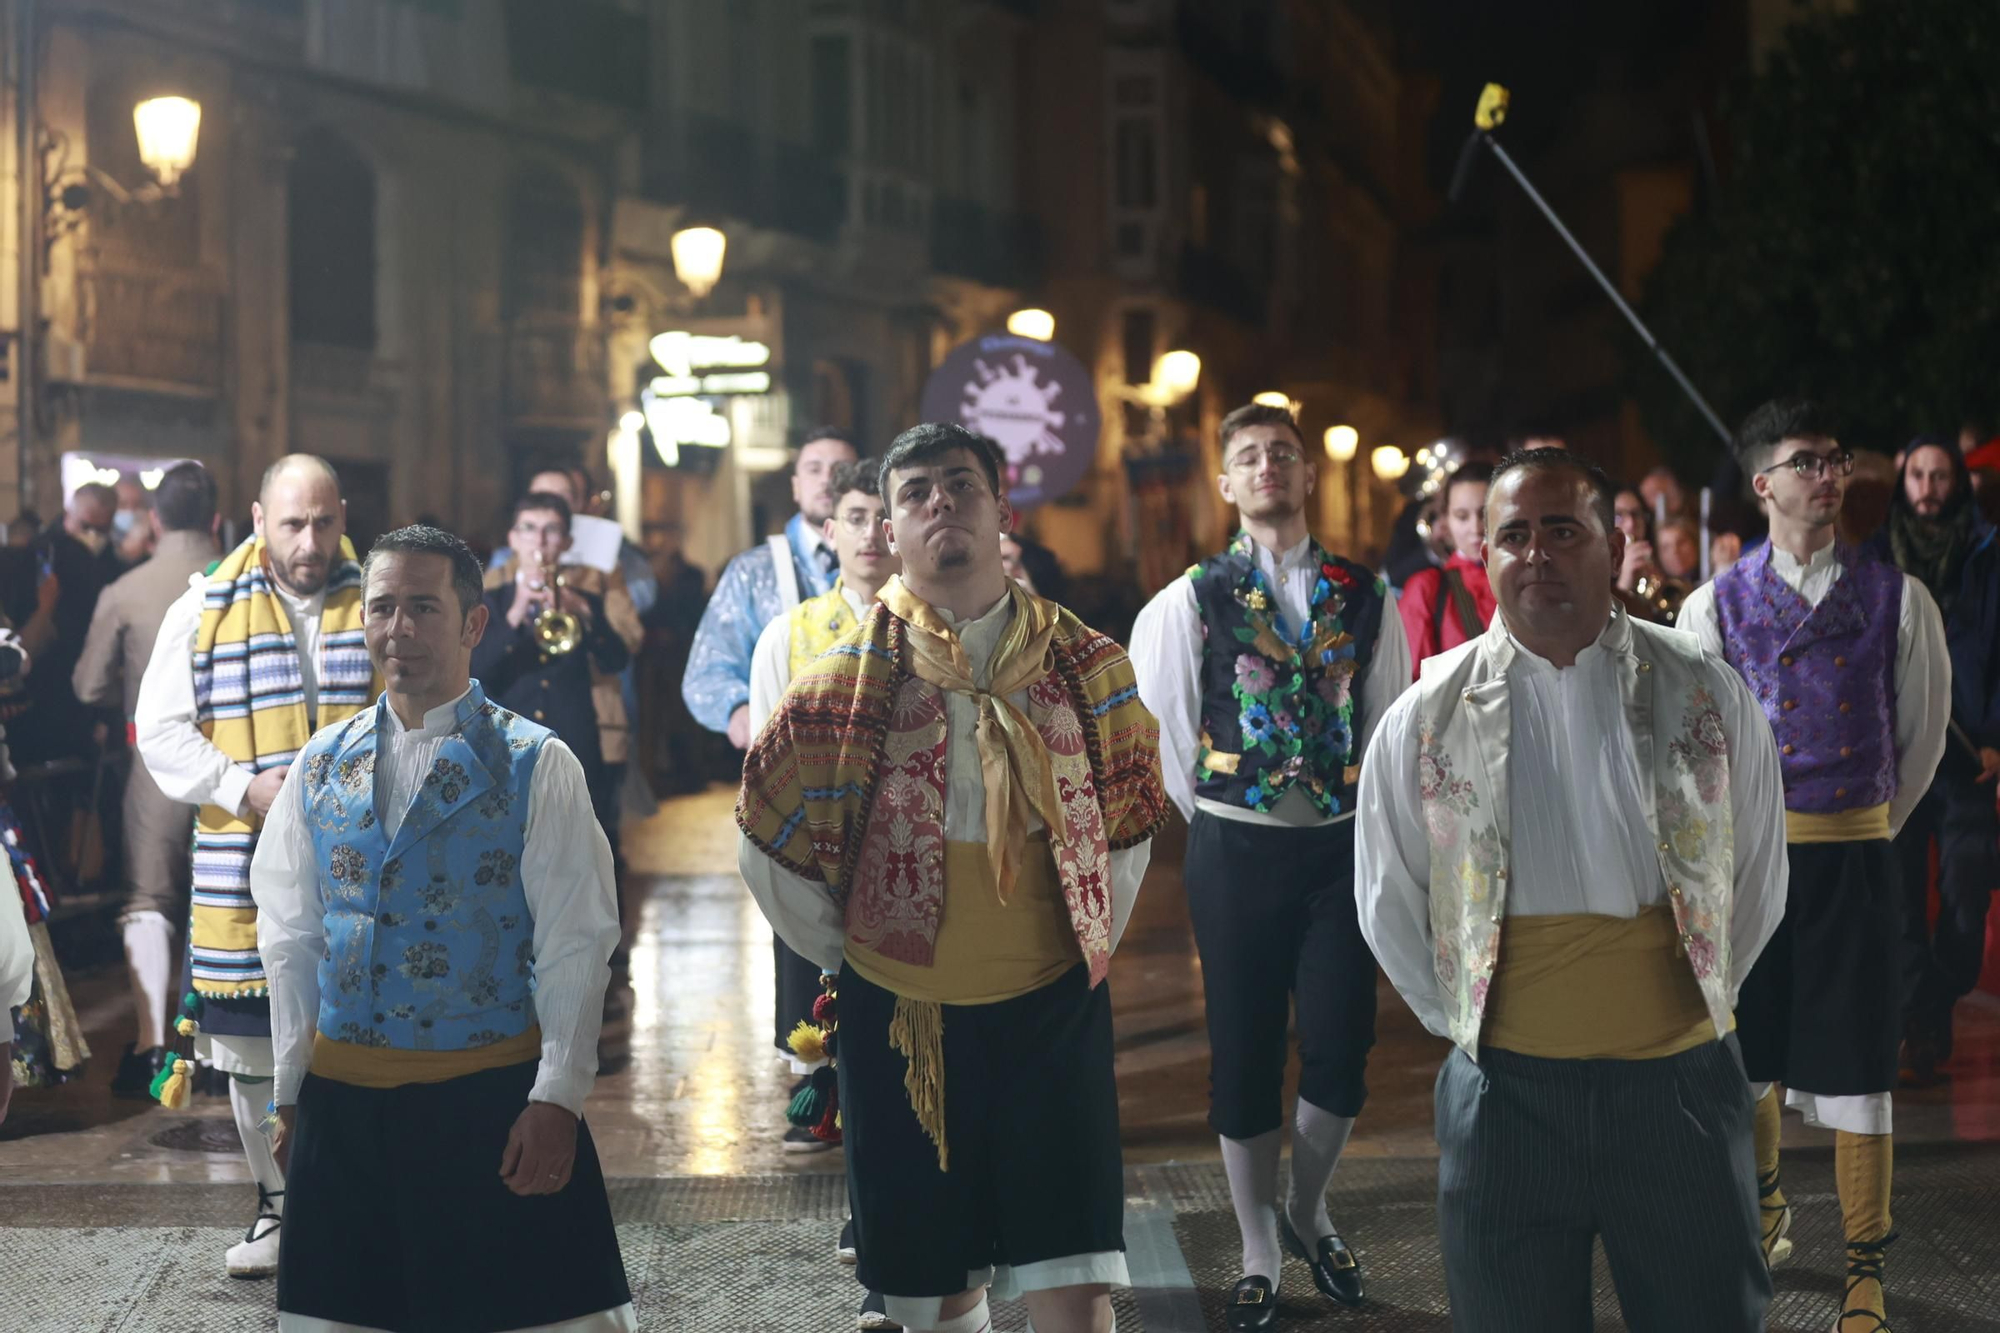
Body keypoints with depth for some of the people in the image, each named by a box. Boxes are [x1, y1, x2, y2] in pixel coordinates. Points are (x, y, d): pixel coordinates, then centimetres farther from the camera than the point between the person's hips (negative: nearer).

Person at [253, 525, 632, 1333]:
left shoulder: (535, 765, -5)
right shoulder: (322, 766, 7)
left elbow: (574, 946, -8)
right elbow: (289, 939, 10)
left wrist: (555, 1100, -13)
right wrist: (291, 1092, 9)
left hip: (494, 1096, -4)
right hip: (342, 1098, 4)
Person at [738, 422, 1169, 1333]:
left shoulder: (1087, 667, 0)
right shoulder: (847, 681, -3)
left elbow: (1127, 827, 13)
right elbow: (770, 846, 6)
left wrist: (1090, 945, 10)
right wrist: (850, 953, 8)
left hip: (1052, 1010, 0)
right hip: (899, 1018, 0)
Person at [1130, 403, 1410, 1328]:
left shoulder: (1365, 598, 4)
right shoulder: (1191, 599, -2)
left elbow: (1389, 720, 9)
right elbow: (1159, 719, 4)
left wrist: (1373, 820, 7)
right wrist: (1210, 815, 7)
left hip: (1342, 845, 1)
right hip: (1234, 848, -1)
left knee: (1341, 1047, 0)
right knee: (1244, 1053, 5)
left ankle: (1308, 1212, 28)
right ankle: (1259, 1255, 19)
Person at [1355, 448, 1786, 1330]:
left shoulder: (1706, 696, 0)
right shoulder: (1426, 719, -1)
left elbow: (1757, 878, 11)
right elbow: (1388, 903, 9)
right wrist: (1464, 1021, 10)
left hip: (1681, 1082, 0)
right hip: (1507, 1086, 0)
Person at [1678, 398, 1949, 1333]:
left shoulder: (1897, 599, 1)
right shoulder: (1714, 606, 0)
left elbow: (1922, 735, 10)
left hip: (1854, 858, -1)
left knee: (1853, 1068, -1)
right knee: (1747, 1051, 13)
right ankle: (1765, 1211, 39)